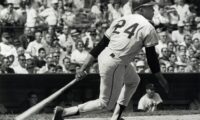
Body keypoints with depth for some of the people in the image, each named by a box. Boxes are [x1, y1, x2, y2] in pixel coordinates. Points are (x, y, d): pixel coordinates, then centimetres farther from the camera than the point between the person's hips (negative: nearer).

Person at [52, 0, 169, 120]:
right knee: (107, 104, 3)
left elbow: (101, 45, 10)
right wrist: (161, 79, 7)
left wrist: (83, 68, 9)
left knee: (133, 81, 31)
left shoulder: (119, 20, 13)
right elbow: (151, 57, -5)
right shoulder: (148, 28, -6)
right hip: (115, 65, -9)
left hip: (104, 56, 9)